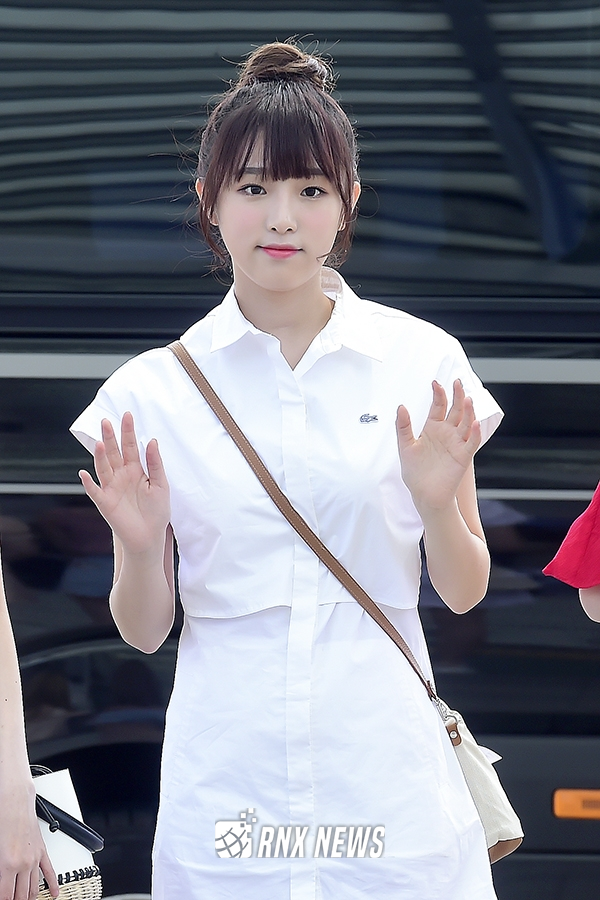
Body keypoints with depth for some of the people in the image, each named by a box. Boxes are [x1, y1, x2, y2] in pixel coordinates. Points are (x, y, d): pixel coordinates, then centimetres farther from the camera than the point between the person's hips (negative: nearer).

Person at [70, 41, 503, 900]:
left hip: (386, 783, 0)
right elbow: (146, 630, 6)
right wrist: (139, 547, -14)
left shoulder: (422, 362, 1)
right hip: (225, 788, 0)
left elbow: (464, 594, 7)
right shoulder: (155, 390, 1)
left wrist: (438, 505, -12)